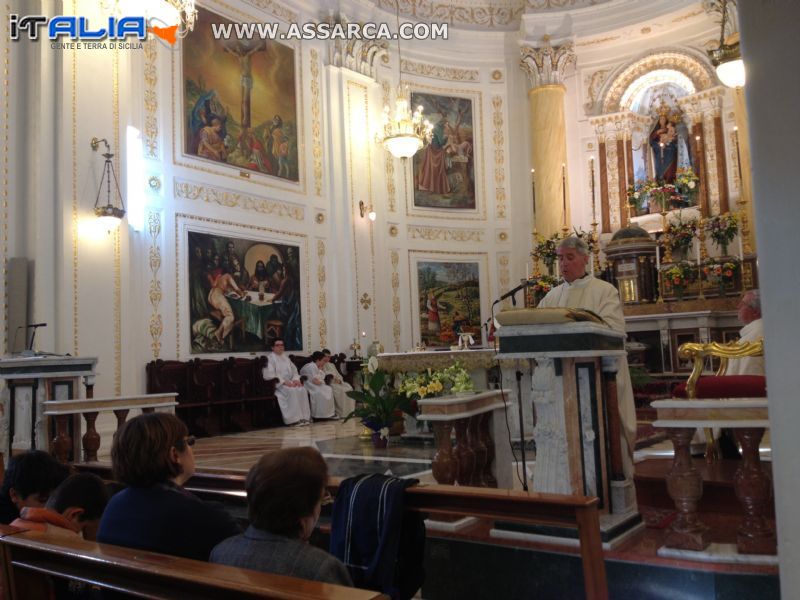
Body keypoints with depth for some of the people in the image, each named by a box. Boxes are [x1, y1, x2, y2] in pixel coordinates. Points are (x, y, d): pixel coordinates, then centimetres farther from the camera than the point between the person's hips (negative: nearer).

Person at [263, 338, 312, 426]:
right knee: (292, 391, -33)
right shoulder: (270, 358, -1)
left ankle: (304, 416, -23)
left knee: (302, 390, -22)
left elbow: (294, 370, 19)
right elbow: (269, 375, -13)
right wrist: (284, 382, -21)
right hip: (277, 384, -6)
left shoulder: (285, 357, 22)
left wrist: (296, 379, -5)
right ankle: (294, 419, -31)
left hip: (289, 382, 6)